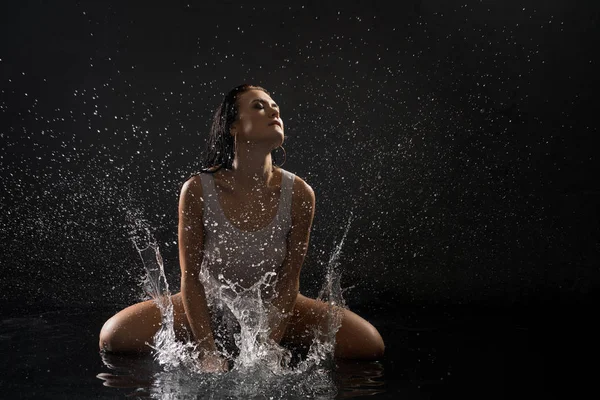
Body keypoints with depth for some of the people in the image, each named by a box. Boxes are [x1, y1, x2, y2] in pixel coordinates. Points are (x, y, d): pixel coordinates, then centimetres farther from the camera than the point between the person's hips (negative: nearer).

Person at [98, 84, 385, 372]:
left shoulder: (299, 194, -18)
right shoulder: (197, 190, -22)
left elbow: (289, 279, -11)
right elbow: (190, 276, -15)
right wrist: (208, 352, -21)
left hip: (271, 306, 1)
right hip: (209, 305, 0)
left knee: (369, 344, -18)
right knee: (114, 336, -19)